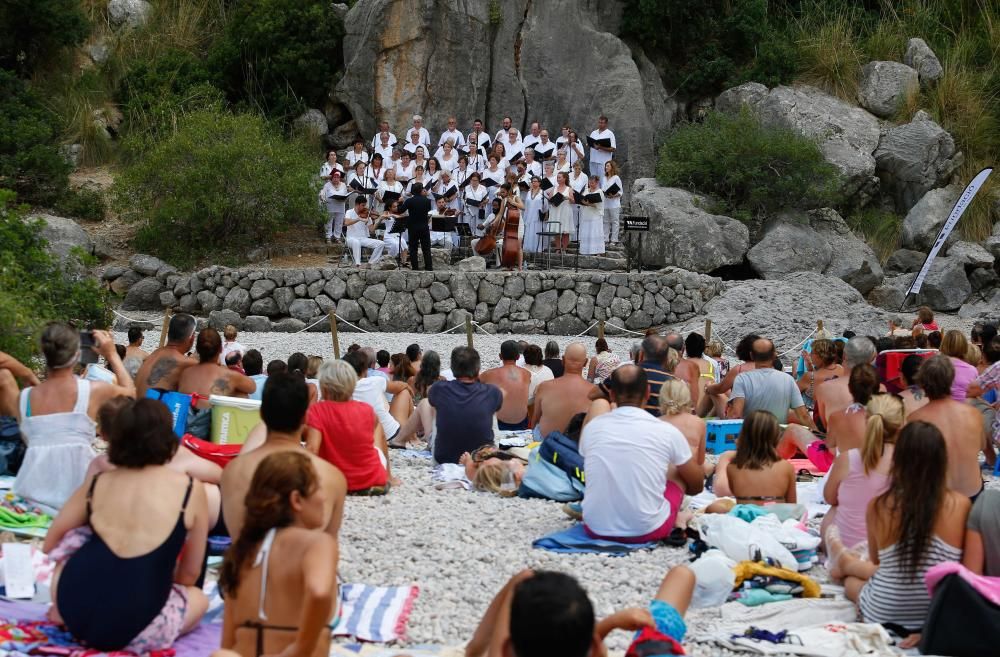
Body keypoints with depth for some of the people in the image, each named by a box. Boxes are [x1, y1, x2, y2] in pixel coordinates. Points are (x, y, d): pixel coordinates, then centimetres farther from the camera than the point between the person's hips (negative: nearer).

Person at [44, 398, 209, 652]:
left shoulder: (96, 484, 8)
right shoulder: (190, 490, 0)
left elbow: (50, 544, 22)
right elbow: (189, 574, 11)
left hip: (71, 610, 4)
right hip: (131, 631, -4)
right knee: (198, 598, 28)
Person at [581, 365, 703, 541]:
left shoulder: (592, 427, 0)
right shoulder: (667, 432, -7)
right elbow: (697, 485, 8)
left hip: (596, 529, 2)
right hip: (647, 531, -2)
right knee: (679, 474, 24)